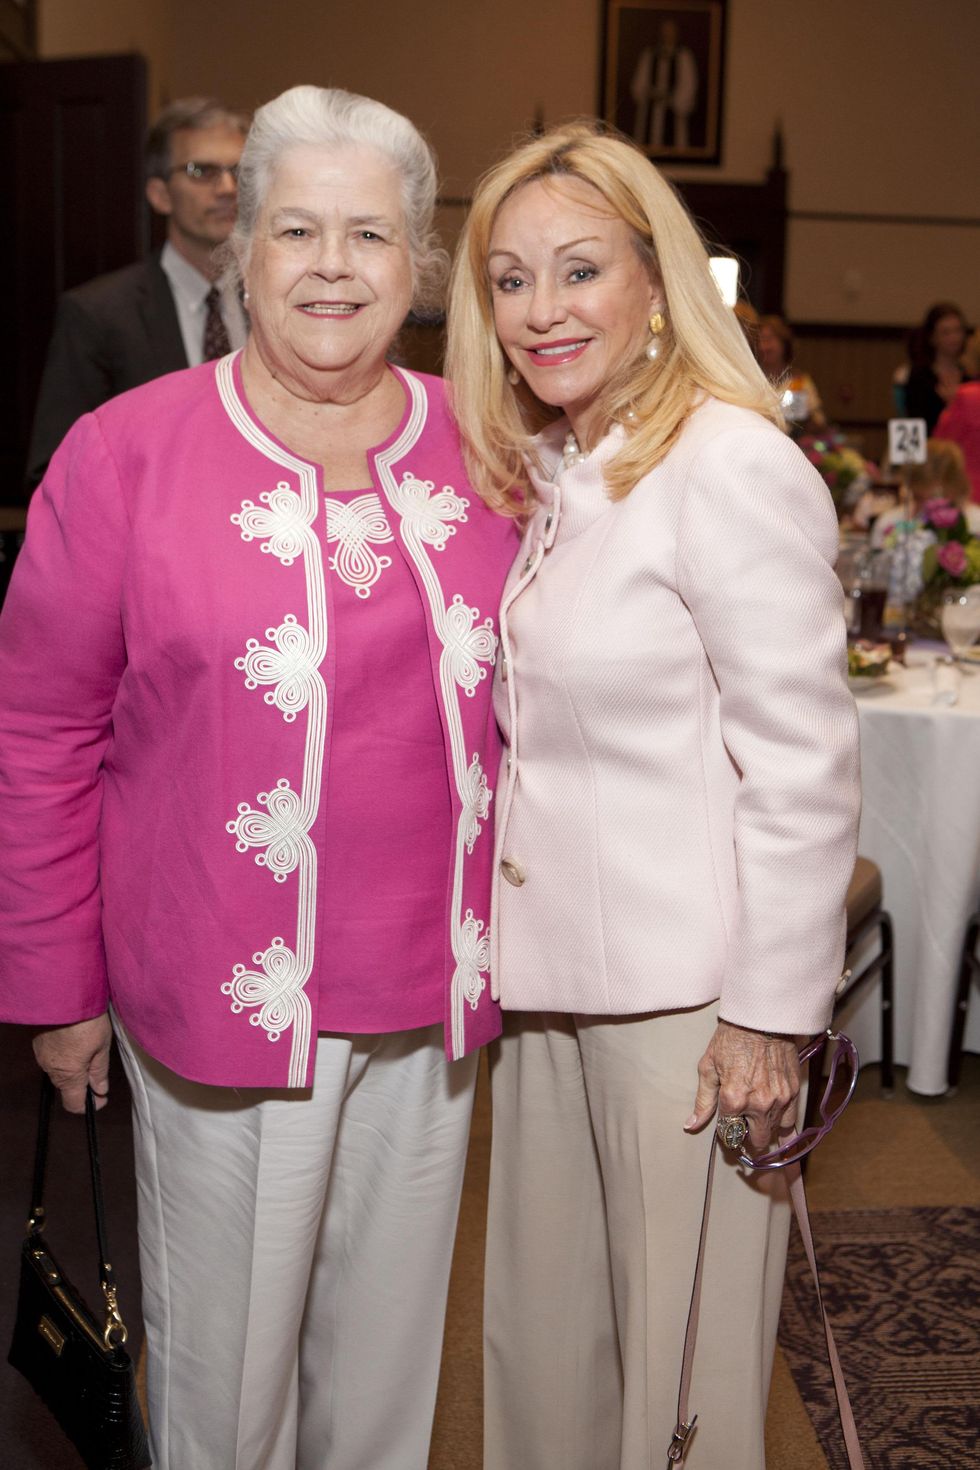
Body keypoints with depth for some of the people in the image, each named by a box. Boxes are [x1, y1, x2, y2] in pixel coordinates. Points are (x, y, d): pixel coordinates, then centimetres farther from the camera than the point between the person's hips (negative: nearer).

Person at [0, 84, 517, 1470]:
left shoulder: (481, 450, 2)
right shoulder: (127, 452, -8)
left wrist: (513, 938, 9)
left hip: (432, 993, 3)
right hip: (226, 992, -3)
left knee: (390, 1339, 21)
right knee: (225, 1353, 14)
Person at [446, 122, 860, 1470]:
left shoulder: (732, 465, -14)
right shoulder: (534, 475, 10)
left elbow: (805, 763, -16)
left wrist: (773, 1015, -15)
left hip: (684, 991, -7)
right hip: (546, 977, 7)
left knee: (681, 1358, 11)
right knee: (541, 1332, 20)